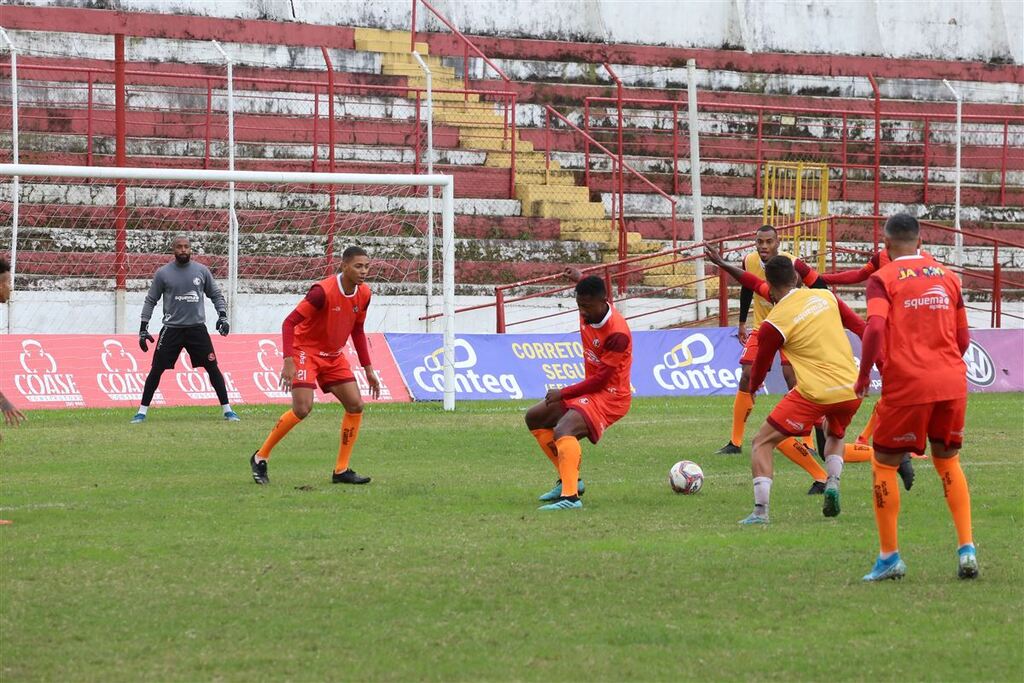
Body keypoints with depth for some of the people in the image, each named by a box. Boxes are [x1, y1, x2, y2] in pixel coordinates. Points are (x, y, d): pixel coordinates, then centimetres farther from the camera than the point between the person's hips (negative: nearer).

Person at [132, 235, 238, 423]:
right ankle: (142, 411, 6)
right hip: (172, 328, -1)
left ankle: (227, 410, 6)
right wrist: (143, 328, 2)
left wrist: (222, 316, -2)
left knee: (213, 368, -2)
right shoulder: (163, 273, 0)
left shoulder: (201, 271, 3)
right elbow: (150, 300, 6)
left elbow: (216, 295, 13)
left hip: (197, 328, 1)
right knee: (156, 370, -3)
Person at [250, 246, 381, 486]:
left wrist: (368, 369, 12)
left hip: (333, 355, 7)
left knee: (355, 405, -4)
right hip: (306, 351, -7)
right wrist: (289, 361, -34)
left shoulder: (363, 294, -3)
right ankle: (260, 458, -3)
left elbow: (357, 331, 13)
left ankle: (341, 470, 4)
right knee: (302, 409, -20)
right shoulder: (323, 291, -25)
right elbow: (289, 322, -25)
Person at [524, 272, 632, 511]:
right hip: (588, 389, 10)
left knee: (562, 430, -34)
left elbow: (601, 380, -24)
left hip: (610, 395, -10)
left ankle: (570, 496, -46)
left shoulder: (617, 333, -28)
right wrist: (581, 280, 36)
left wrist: (563, 393, -17)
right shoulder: (588, 312, -4)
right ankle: (569, 480, 19)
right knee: (534, 419, 18)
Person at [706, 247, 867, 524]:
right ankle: (832, 483, 7)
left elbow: (760, 368, 9)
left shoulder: (773, 324, -5)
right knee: (835, 436, 35)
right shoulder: (826, 297, 6)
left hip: (814, 394, -5)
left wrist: (752, 387, 28)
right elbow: (861, 329, 14)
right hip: (851, 391, 5)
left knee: (763, 442, 6)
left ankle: (760, 511, -7)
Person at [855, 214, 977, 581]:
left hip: (906, 385, -4)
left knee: (884, 464, 10)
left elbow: (875, 328, -18)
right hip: (952, 382, 4)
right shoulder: (947, 276, 11)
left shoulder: (883, 278, -3)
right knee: (948, 461, 20)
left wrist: (863, 374, -6)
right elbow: (963, 338, 13)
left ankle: (889, 557, 7)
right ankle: (966, 548, 6)